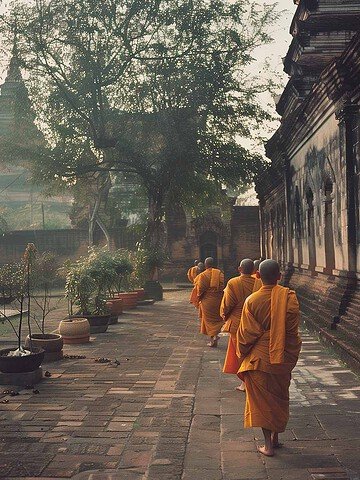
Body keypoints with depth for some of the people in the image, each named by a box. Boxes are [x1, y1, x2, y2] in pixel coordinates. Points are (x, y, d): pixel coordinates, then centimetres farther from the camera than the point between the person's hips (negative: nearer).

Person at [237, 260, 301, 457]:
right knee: (279, 398, 20)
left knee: (261, 400, 9)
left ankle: (268, 444, 11)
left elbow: (246, 333, -8)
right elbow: (293, 331, -7)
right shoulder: (289, 297, -10)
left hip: (259, 358, -2)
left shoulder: (252, 300, -13)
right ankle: (275, 437, 32)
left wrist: (243, 354, 8)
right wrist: (292, 356, 5)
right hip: (283, 359, 2)